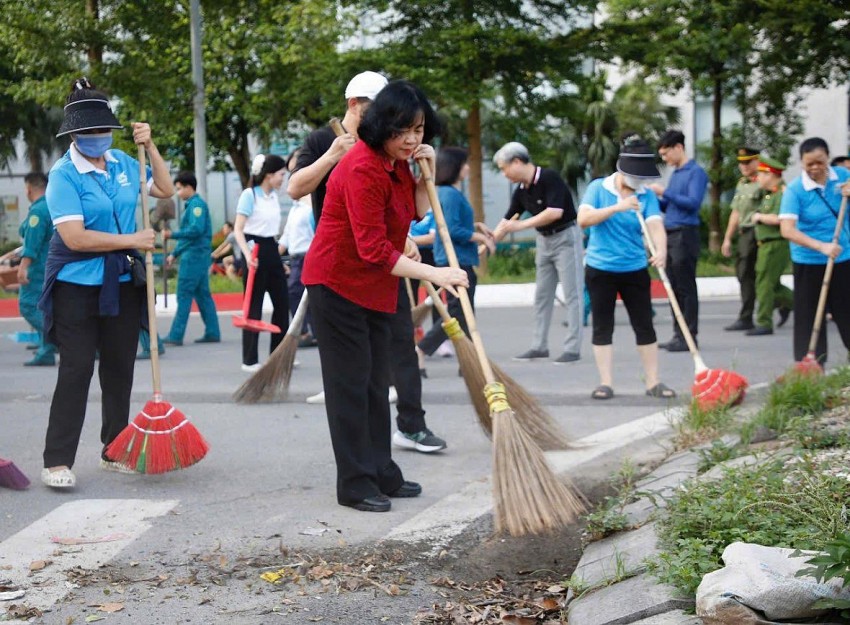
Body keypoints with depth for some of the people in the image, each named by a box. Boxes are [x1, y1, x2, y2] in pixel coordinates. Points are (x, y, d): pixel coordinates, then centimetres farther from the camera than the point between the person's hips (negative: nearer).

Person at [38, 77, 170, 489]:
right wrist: (132, 240, -15)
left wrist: (149, 147, 2)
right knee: (76, 369, -8)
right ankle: (57, 462, -4)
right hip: (77, 286, -6)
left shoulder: (122, 164, 5)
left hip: (122, 283, 6)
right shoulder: (64, 176, -13)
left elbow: (165, 190, 15)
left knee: (119, 368, 11)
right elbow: (75, 237, -21)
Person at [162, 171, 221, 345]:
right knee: (202, 294, 9)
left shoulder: (196, 204, -11)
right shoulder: (190, 205, 19)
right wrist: (174, 254, 22)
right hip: (198, 256, 10)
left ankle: (176, 335, -6)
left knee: (184, 295, -7)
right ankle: (212, 333, 10)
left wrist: (173, 234, -18)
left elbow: (196, 229, -23)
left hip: (193, 257, -10)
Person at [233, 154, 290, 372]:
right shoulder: (249, 195, -11)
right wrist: (247, 255, -29)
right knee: (254, 307, -3)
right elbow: (238, 230, -15)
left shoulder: (274, 196, 11)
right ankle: (250, 360, 4)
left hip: (272, 250, 8)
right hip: (255, 250, -8)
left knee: (282, 303, 8)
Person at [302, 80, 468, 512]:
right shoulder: (362, 169, -25)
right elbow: (374, 249, -29)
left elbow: (415, 213, 17)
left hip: (375, 287, 10)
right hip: (338, 284, -9)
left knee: (375, 383, 13)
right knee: (350, 383, -5)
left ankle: (381, 475, 21)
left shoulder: (396, 163, 5)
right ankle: (355, 484, 1)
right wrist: (432, 274, -32)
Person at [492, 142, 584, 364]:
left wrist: (521, 225, -25)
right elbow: (507, 221, 10)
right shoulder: (521, 191, 3)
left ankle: (573, 348, -3)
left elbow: (555, 212, -28)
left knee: (572, 294, -5)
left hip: (565, 237, -8)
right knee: (541, 295, 10)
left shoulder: (549, 178, -19)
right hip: (544, 239, 8)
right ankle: (539, 346, 16)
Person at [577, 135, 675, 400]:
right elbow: (583, 219, -16)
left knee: (645, 326, 4)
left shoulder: (647, 195, -1)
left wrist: (661, 249, -35)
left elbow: (655, 224, -15)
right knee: (602, 327, 3)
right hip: (600, 269, -2)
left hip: (635, 269, 2)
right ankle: (605, 383, 9)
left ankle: (653, 382, 13)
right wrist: (616, 207, -25)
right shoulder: (598, 188, -4)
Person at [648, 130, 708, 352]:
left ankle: (689, 337, -1)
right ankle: (678, 335, 15)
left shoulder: (696, 172, -7)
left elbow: (692, 203, -17)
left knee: (686, 288, -5)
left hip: (685, 234, -8)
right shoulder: (675, 174, 19)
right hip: (670, 234, 8)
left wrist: (664, 192, -15)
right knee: (674, 288, 10)